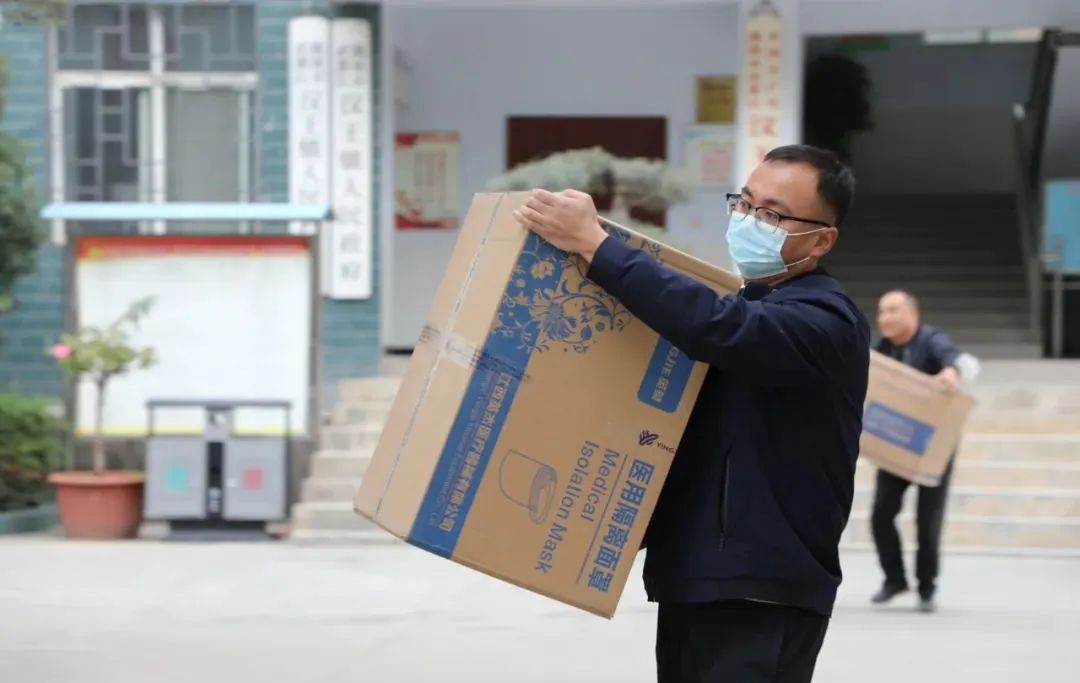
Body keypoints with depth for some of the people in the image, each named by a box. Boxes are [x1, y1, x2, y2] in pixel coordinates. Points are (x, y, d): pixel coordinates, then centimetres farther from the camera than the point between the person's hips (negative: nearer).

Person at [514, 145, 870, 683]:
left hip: (762, 599, -9)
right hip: (693, 583, 9)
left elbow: (715, 327, -31)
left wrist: (592, 242, -29)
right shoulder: (745, 309, 18)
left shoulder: (824, 322, -13)